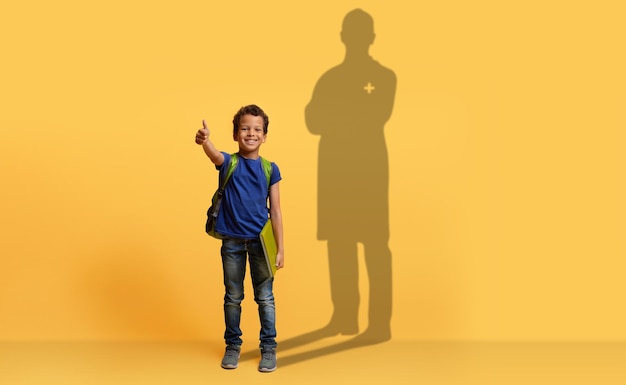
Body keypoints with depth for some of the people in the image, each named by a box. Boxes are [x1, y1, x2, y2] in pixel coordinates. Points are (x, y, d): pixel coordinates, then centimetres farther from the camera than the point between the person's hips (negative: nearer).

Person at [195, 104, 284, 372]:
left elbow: (275, 211, 1)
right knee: (233, 297, 12)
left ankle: (268, 347, 19)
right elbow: (214, 155, -30)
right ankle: (233, 345, 26)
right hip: (232, 240, 0)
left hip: (260, 240, 0)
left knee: (265, 297, 7)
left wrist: (280, 248, -2)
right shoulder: (229, 162, -4)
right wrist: (204, 140, -54)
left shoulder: (270, 169, -1)